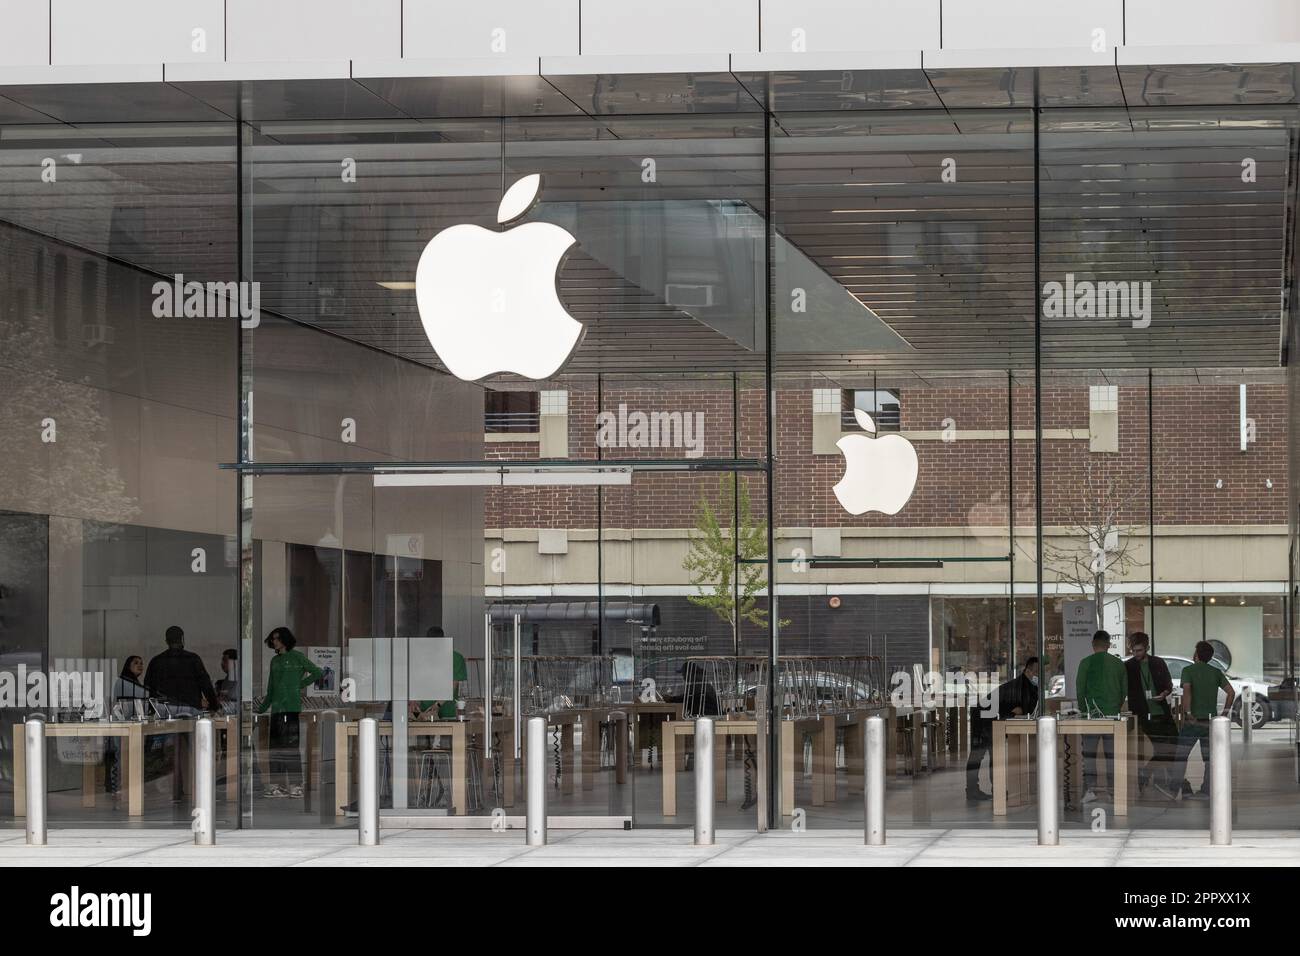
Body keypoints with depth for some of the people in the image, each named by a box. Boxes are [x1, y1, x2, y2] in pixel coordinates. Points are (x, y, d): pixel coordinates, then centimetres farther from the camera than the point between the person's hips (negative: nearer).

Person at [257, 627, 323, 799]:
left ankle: (296, 785, -10)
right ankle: (276, 785, 5)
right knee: (276, 746, 3)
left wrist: (300, 684, -1)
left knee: (291, 744, -10)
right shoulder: (275, 661, 19)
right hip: (277, 707, 7)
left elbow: (317, 673, 0)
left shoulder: (297, 657, 0)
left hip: (292, 706, -7)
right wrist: (263, 707, 20)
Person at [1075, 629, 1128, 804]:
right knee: (1112, 754, 7)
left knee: (1089, 753, 1)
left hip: (1092, 713, -3)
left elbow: (1080, 689, -2)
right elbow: (1125, 690, 11)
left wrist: (1083, 710, 9)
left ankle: (1090, 788, -7)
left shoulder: (1086, 663, -4)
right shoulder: (1118, 664, 6)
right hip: (1113, 714, 3)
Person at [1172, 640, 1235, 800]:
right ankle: (1206, 789, 4)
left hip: (1192, 721, -4)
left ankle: (1181, 787, -3)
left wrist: (1188, 713, -19)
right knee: (1209, 757, 9)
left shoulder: (1188, 670, -4)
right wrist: (1225, 712, 7)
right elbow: (1231, 692, 2)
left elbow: (1187, 690, -21)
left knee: (1181, 756, 4)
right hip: (1210, 721, 4)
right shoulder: (1216, 672, 8)